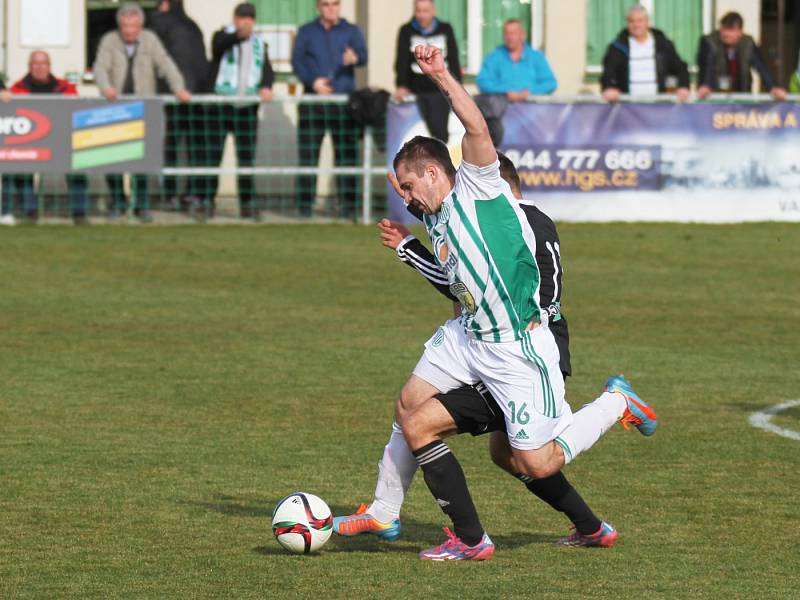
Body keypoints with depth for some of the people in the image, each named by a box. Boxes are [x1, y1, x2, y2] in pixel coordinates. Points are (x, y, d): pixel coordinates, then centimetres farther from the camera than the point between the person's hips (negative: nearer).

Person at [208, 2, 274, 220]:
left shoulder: (258, 43, 13)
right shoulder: (223, 37, -1)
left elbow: (267, 70, 3)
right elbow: (220, 45, -26)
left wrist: (266, 86, -20)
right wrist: (240, 34, -47)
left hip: (247, 107, 3)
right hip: (220, 105, -3)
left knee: (246, 157, 3)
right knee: (213, 155, -2)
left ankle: (247, 203, 8)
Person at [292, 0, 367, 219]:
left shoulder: (351, 31, 11)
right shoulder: (306, 32, 13)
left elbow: (363, 55, -6)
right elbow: (297, 60, 2)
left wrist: (355, 58, -31)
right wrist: (313, 81, -15)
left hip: (344, 101, 0)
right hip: (313, 102, 0)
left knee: (347, 155, -2)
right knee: (308, 155, -2)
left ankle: (347, 205, 0)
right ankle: (304, 205, 1)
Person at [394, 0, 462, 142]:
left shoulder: (445, 30, 6)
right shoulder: (406, 32, 3)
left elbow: (454, 60, 9)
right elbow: (401, 60, -5)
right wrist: (401, 86, -18)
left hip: (440, 90, -1)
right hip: (415, 92, 1)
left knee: (439, 129, -13)